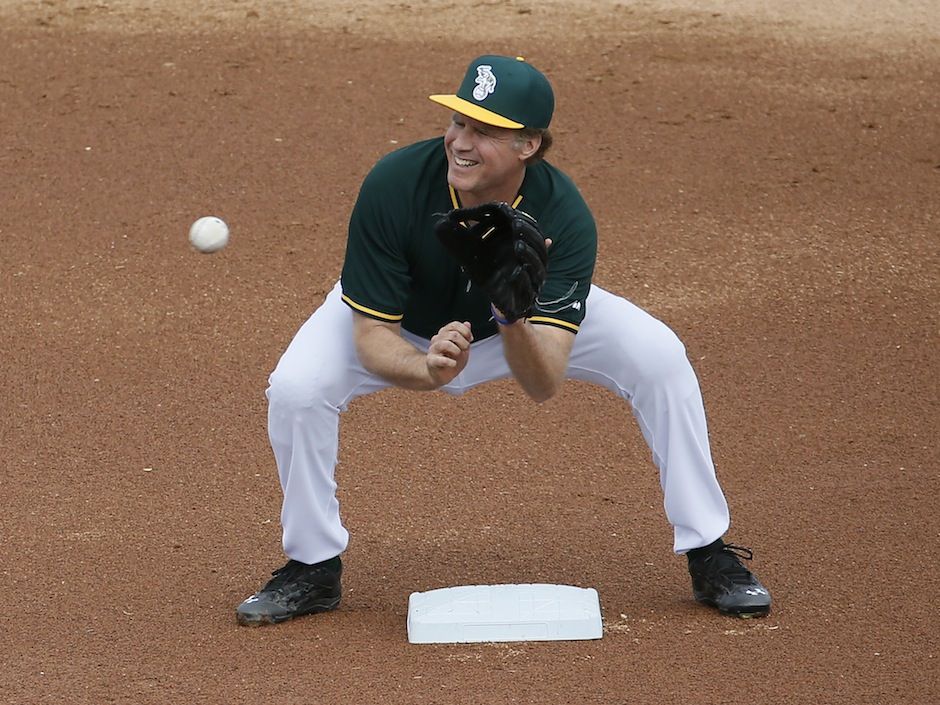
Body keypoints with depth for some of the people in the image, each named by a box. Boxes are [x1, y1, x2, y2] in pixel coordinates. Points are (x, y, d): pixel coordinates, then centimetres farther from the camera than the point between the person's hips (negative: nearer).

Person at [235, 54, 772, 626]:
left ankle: (709, 557, 0)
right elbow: (371, 335, -32)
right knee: (295, 388, -27)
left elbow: (544, 384, -40)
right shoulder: (393, 187, -37)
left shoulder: (563, 217, -35)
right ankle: (313, 569, -1)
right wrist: (428, 370, -54)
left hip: (523, 320, 1)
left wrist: (514, 315, -60)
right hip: (403, 324, 0)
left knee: (660, 359, -18)